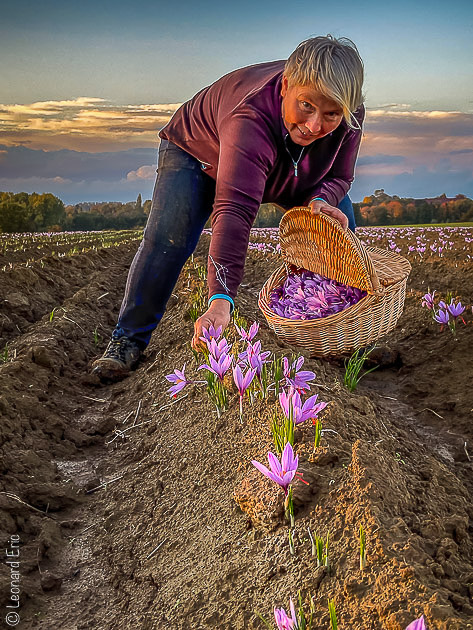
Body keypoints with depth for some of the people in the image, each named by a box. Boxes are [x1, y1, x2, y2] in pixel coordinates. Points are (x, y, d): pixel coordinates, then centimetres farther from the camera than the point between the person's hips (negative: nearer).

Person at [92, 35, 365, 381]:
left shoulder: (350, 115, -28)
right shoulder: (251, 118, -46)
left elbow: (338, 175, -11)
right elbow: (235, 211, -56)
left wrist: (320, 199, -37)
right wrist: (220, 300, -66)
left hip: (281, 172, 5)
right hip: (198, 151, -5)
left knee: (339, 218, -5)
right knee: (167, 238, -23)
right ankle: (129, 338, -7)